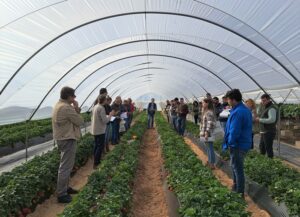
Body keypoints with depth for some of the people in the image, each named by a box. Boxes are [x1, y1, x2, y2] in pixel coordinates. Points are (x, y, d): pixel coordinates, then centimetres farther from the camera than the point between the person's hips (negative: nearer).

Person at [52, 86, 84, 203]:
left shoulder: (59, 105, 10)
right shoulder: (66, 107, -23)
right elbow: (79, 121, -16)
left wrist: (75, 109, -4)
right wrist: (76, 108, -7)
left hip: (63, 138, 11)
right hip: (67, 140, -11)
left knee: (66, 165, 20)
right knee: (65, 167, -2)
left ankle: (65, 188, 33)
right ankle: (61, 194, 6)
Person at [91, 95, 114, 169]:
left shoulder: (95, 107, 6)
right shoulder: (101, 108, -20)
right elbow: (105, 120, -22)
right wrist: (110, 115, -6)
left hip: (94, 130, 9)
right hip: (100, 130, -9)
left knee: (96, 145, 19)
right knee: (100, 147, -1)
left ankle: (95, 161, 30)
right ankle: (96, 163, 3)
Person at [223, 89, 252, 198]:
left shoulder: (237, 112, -25)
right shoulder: (246, 109, 8)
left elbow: (234, 131, -26)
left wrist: (230, 142, -13)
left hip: (238, 145, -10)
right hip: (244, 143, 10)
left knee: (238, 168, 4)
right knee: (235, 166, 24)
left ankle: (240, 192, 18)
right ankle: (236, 187, 40)